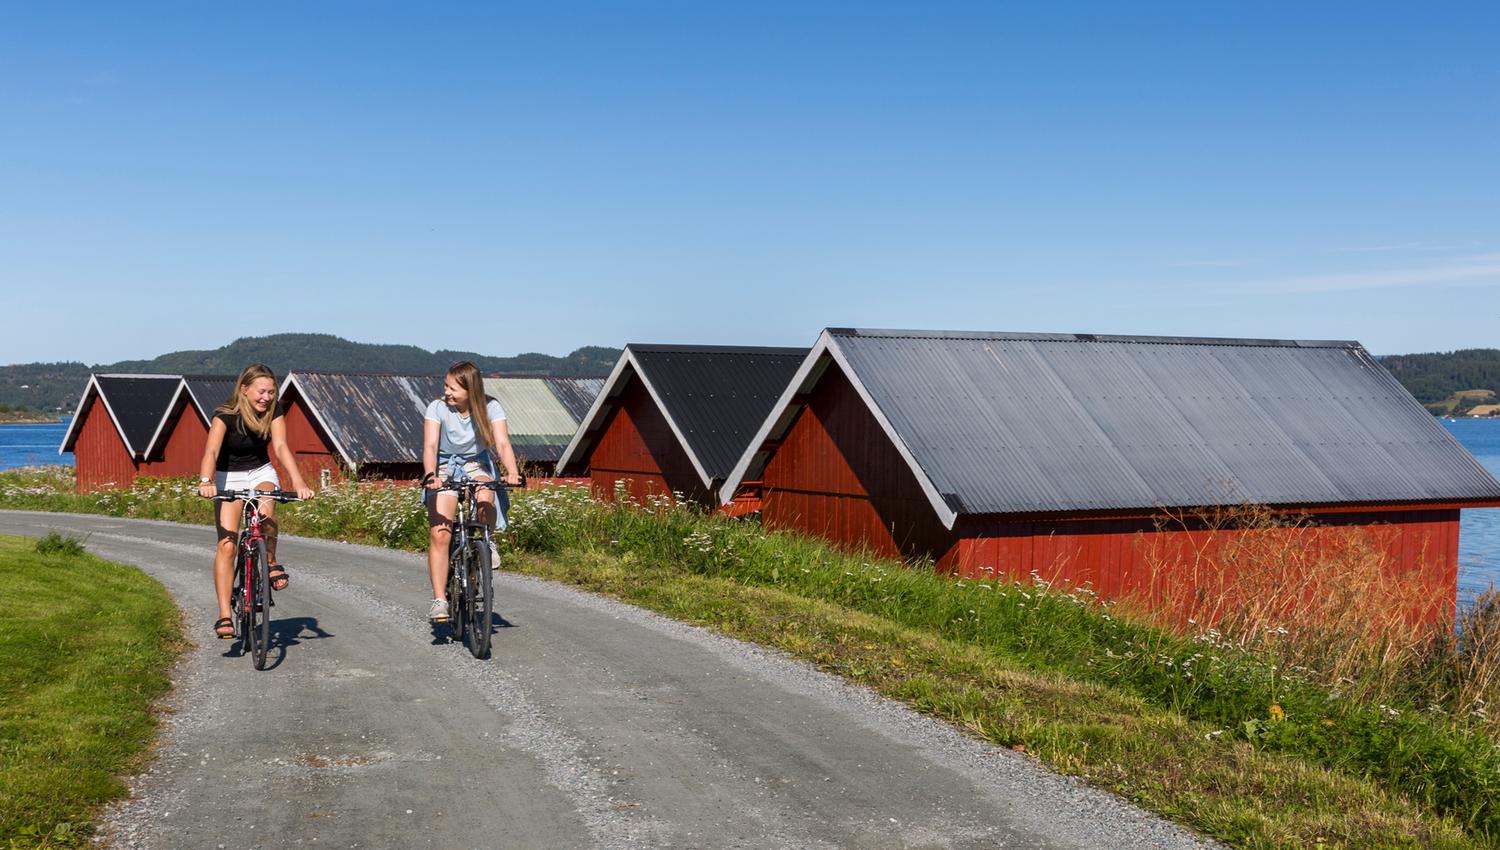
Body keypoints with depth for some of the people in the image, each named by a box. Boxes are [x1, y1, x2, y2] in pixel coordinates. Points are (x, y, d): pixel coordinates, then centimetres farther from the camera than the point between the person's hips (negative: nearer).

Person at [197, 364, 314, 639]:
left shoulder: (274, 411, -13)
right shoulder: (225, 415, -22)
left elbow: (281, 447, -24)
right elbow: (211, 451, -35)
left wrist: (298, 482, -39)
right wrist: (206, 482, -54)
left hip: (261, 472, 2)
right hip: (229, 476, -2)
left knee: (266, 512, -33)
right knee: (226, 545, -14)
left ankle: (271, 563, -6)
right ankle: (224, 617, -14)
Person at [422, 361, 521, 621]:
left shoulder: (490, 408, -14)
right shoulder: (438, 408, -15)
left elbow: (503, 443, -24)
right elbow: (430, 446, -24)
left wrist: (512, 471, -43)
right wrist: (430, 475, -43)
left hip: (476, 465, 0)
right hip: (445, 467, 0)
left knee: (485, 501, -35)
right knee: (438, 534, -16)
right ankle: (439, 599, -12)